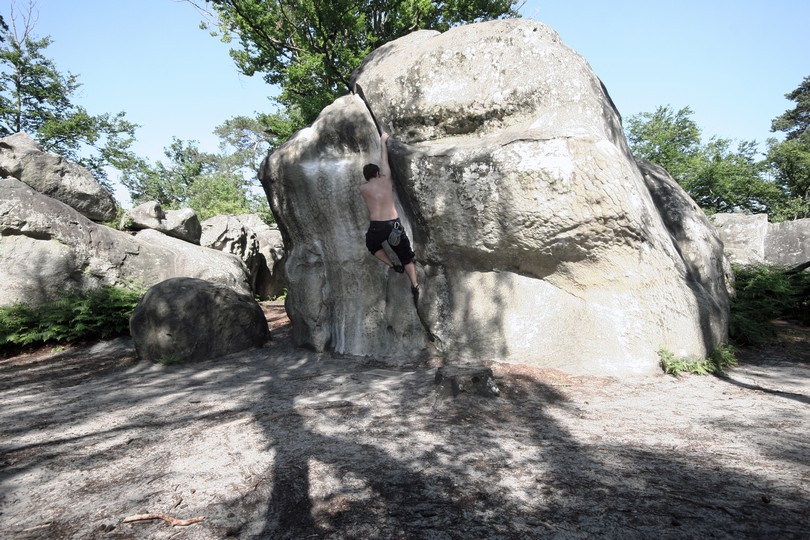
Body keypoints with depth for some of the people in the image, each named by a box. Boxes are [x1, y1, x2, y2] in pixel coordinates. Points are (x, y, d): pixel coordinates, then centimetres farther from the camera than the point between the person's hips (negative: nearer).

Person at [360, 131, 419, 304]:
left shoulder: (363, 188, 5)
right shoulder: (386, 179, 8)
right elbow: (384, 159, 24)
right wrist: (383, 141, 37)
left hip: (377, 226, -1)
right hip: (394, 224, 1)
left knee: (372, 245, 31)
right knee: (406, 256, 14)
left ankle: (393, 266, 12)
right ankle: (415, 286, 5)